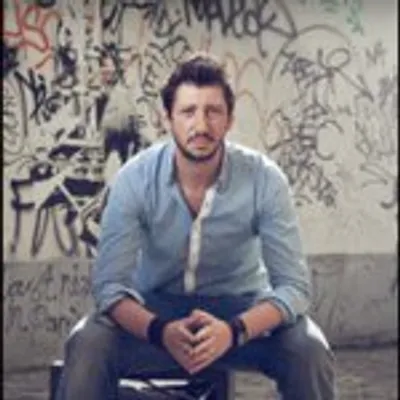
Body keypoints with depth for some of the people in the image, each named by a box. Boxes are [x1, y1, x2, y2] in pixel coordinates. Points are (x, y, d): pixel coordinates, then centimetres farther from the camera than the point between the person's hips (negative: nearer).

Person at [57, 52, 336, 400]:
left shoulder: (265, 179, -19)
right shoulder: (135, 179, -18)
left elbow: (294, 284, -19)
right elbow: (109, 282, -19)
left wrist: (234, 330, -39)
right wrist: (159, 330, -40)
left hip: (240, 306, 0)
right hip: (157, 306, 0)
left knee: (310, 350, -27)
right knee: (87, 345, -28)